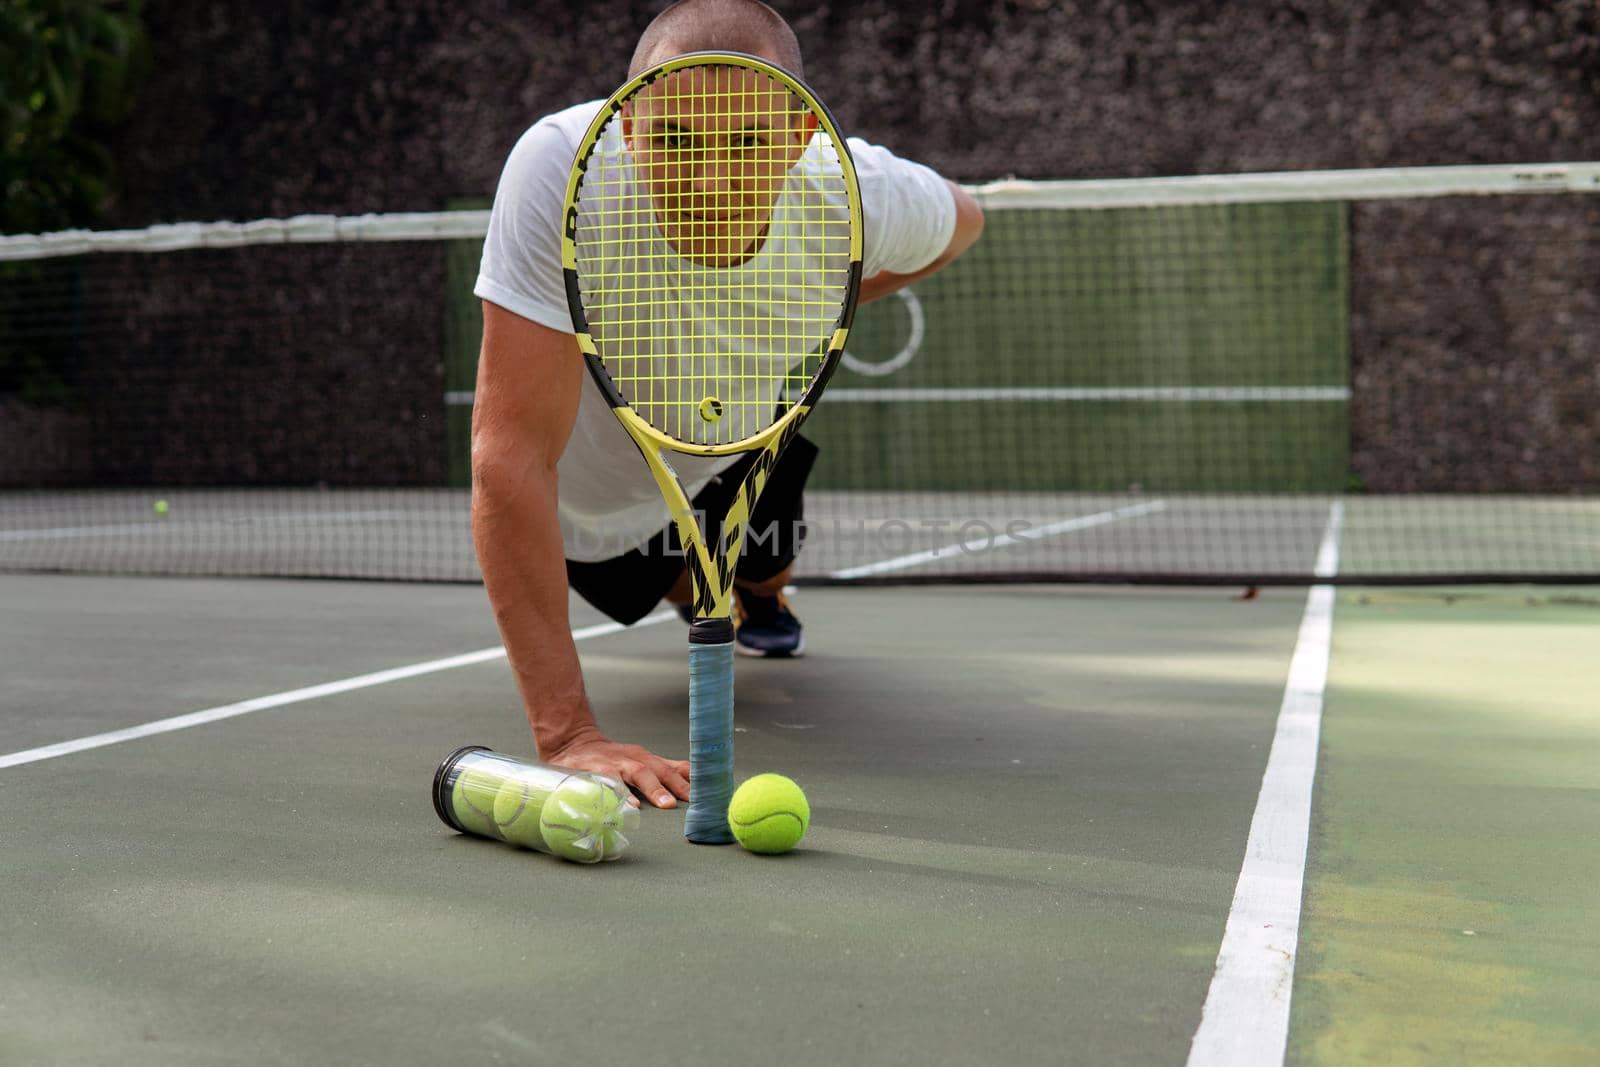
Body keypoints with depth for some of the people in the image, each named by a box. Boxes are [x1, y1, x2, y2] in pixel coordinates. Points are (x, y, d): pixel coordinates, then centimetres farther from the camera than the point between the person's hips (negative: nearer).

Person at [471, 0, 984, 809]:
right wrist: (565, 733, -53)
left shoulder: (856, 190, -35)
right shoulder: (560, 169, -46)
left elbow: (960, 219, -7)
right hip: (581, 503, -1)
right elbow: (513, 449, -48)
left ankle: (759, 595, 31)